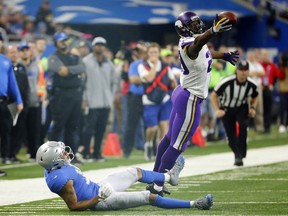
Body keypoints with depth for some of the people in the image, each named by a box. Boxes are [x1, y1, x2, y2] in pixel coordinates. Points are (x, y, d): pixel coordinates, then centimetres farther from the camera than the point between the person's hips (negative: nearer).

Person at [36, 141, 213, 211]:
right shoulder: (61, 179, -32)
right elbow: (74, 206, -28)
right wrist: (98, 198, -27)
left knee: (136, 172, 22)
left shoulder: (57, 167, -3)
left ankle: (170, 177, 51)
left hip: (98, 188, 10)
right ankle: (194, 204, 0)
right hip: (101, 200, -10)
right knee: (149, 197, -10)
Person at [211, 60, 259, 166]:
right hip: (226, 109, -1)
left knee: (243, 126, -28)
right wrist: (217, 110, -26)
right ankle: (237, 154, 26)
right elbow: (214, 95, -14)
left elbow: (255, 97, 6)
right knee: (231, 136, -3)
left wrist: (253, 108, -11)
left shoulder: (252, 85, -17)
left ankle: (240, 156, -22)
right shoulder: (227, 82, -27)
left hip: (242, 108, 1)